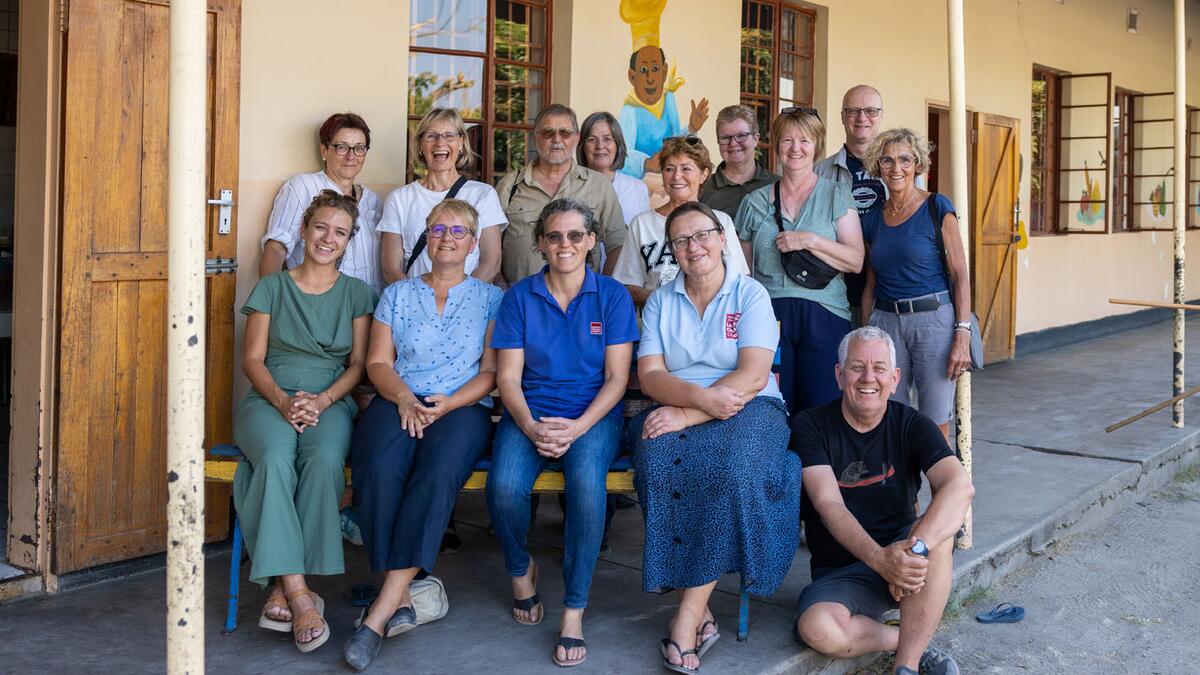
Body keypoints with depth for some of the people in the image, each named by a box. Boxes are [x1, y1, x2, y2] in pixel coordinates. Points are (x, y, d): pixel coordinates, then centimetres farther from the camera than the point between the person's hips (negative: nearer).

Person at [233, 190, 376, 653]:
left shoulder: (357, 294, 16)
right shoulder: (272, 288, 14)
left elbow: (358, 364, 8)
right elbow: (252, 359, 7)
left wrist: (322, 400, -11)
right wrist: (283, 400, -12)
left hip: (330, 401, 0)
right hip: (270, 399, 0)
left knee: (324, 460, -35)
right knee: (275, 459, -35)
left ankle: (282, 592, -32)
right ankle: (299, 595, -37)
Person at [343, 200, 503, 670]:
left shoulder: (490, 298, 16)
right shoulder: (397, 294, 21)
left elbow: (492, 371, 7)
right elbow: (378, 362, 12)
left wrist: (449, 403, -10)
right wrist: (403, 397, -9)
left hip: (462, 407, -2)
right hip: (397, 402, 2)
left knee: (438, 470, -35)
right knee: (378, 470, -33)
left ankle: (383, 607, -36)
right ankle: (402, 597, -28)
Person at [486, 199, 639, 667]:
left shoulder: (612, 296, 5)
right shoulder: (520, 296, 7)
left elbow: (617, 377, 0)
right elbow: (508, 376, 3)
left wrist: (578, 427, -16)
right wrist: (530, 426, -16)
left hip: (593, 413, -1)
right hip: (529, 412, 1)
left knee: (587, 484, -34)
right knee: (504, 487, -29)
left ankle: (574, 614, -19)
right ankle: (521, 569, 7)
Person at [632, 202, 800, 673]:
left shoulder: (751, 294, 4)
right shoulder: (660, 302, 14)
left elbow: (753, 377, -10)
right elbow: (649, 375, 1)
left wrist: (687, 414, -20)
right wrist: (702, 396, -19)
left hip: (748, 409, -2)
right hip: (678, 411, 2)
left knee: (735, 465, -36)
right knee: (658, 460, -32)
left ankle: (688, 615, -28)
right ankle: (700, 613, -25)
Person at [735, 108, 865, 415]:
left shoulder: (836, 195, 8)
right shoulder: (755, 202, 13)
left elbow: (855, 260, -1)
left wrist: (809, 240, -11)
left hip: (823, 317, -1)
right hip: (768, 317, 1)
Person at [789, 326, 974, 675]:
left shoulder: (911, 425, -4)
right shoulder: (809, 427, -7)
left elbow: (960, 486, -22)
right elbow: (829, 505, -18)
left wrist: (916, 548, -39)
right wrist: (879, 558, -36)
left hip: (898, 552, 1)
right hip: (839, 572, -1)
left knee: (937, 532, -32)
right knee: (817, 629, -32)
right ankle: (918, 644, -6)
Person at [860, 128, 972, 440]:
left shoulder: (937, 208, -2)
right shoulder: (873, 218, 11)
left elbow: (960, 276, -5)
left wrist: (962, 335, -13)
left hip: (934, 319, -4)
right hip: (885, 321, 4)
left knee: (935, 426, -1)